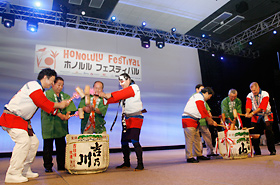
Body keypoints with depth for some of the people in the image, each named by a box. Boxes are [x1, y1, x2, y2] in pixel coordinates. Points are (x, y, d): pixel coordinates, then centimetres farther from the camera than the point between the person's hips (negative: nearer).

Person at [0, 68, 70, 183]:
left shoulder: (39, 90, 16)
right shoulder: (34, 86, -16)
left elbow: (46, 105, 16)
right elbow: (45, 104, -23)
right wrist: (59, 105, -10)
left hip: (22, 120, 10)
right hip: (11, 118, -10)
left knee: (34, 142, 7)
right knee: (23, 140, -23)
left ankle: (25, 171, 16)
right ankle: (13, 174, -17)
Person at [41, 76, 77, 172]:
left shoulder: (65, 95, 16)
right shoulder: (47, 94, -2)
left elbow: (69, 104, 0)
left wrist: (68, 114, -18)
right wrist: (60, 115, -24)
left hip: (61, 125, 5)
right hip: (49, 124, -4)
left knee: (61, 146, 8)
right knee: (48, 146, 2)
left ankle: (61, 165, 19)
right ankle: (48, 166, 14)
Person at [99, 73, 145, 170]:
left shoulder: (134, 87, -6)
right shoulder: (123, 91, 16)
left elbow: (123, 94, -24)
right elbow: (115, 99, 1)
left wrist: (109, 95, -31)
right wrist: (105, 97, -16)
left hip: (136, 118, -8)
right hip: (126, 119, 8)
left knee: (134, 140, -17)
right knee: (124, 142, 9)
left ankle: (140, 164, -7)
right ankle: (126, 163, 24)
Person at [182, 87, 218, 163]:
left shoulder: (199, 97, 23)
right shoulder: (199, 97, -11)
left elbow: (204, 111, 24)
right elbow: (203, 111, -15)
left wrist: (212, 121, 22)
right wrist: (209, 120, -3)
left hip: (194, 121, 11)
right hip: (188, 120, -11)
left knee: (197, 139, 14)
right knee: (190, 139, -8)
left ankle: (199, 155, 23)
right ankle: (189, 157, -3)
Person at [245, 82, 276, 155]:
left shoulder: (265, 94, -13)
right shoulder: (249, 96, -1)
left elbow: (262, 107, -24)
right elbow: (248, 106, -13)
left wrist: (252, 113, -32)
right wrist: (247, 113, -34)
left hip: (266, 116, -3)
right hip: (256, 117, 3)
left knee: (269, 133, -5)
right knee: (255, 134, -1)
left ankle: (272, 150, 11)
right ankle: (257, 151, 10)